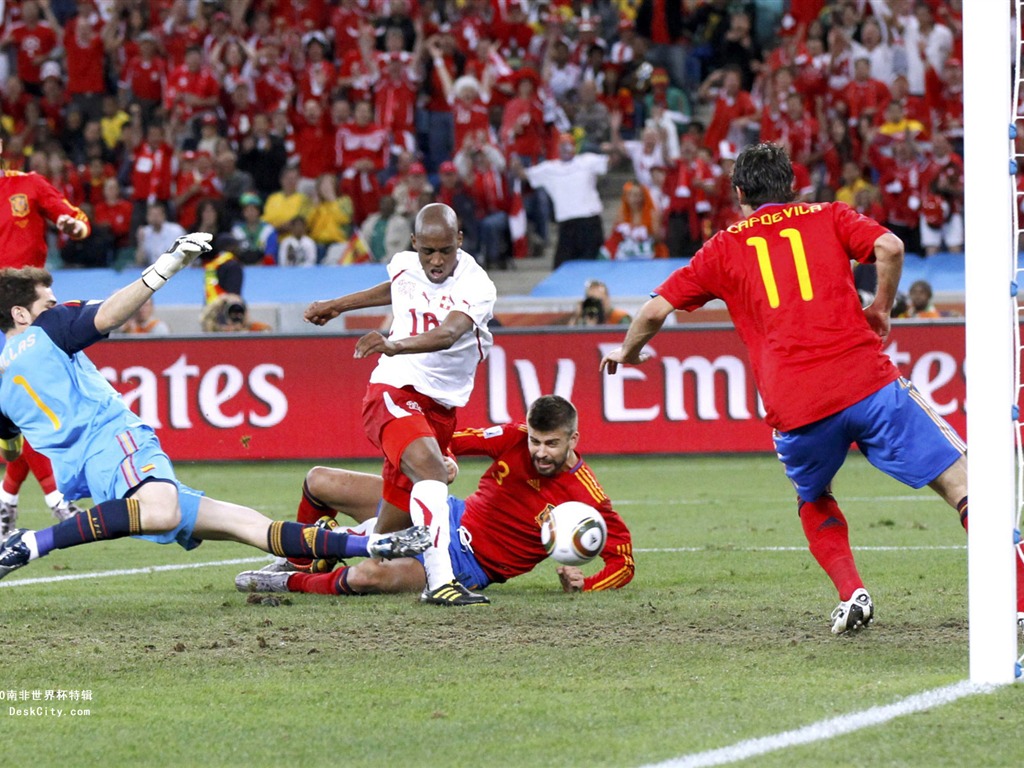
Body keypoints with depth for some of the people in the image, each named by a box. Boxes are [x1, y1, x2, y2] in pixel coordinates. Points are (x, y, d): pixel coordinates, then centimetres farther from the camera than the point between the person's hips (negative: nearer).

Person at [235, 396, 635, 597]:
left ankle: (293, 583, -1)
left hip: (468, 565, -6)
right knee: (319, 482, 2)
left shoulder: (585, 499, -21)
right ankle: (300, 563, 30)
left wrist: (583, 585, -33)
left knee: (366, 577, -33)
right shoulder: (514, 439, -10)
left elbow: (623, 562, -15)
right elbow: (448, 439, 2)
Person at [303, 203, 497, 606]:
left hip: (440, 406, 1)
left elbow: (447, 335, -31)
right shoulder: (404, 266, 1)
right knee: (429, 467, -31)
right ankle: (440, 581, -41)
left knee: (395, 526, 6)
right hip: (394, 392, -1)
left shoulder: (477, 288, -11)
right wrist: (337, 306, 37)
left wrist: (394, 346, -48)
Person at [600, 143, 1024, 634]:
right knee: (957, 481, -1)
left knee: (813, 500, 29)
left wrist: (628, 353, 37)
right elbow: (889, 248, 0)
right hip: (867, 381, -1)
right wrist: (880, 309, 15)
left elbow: (656, 310, 18)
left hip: (794, 408, 1)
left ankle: (851, 595, 9)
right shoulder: (828, 217, 18)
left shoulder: (723, 248, 19)